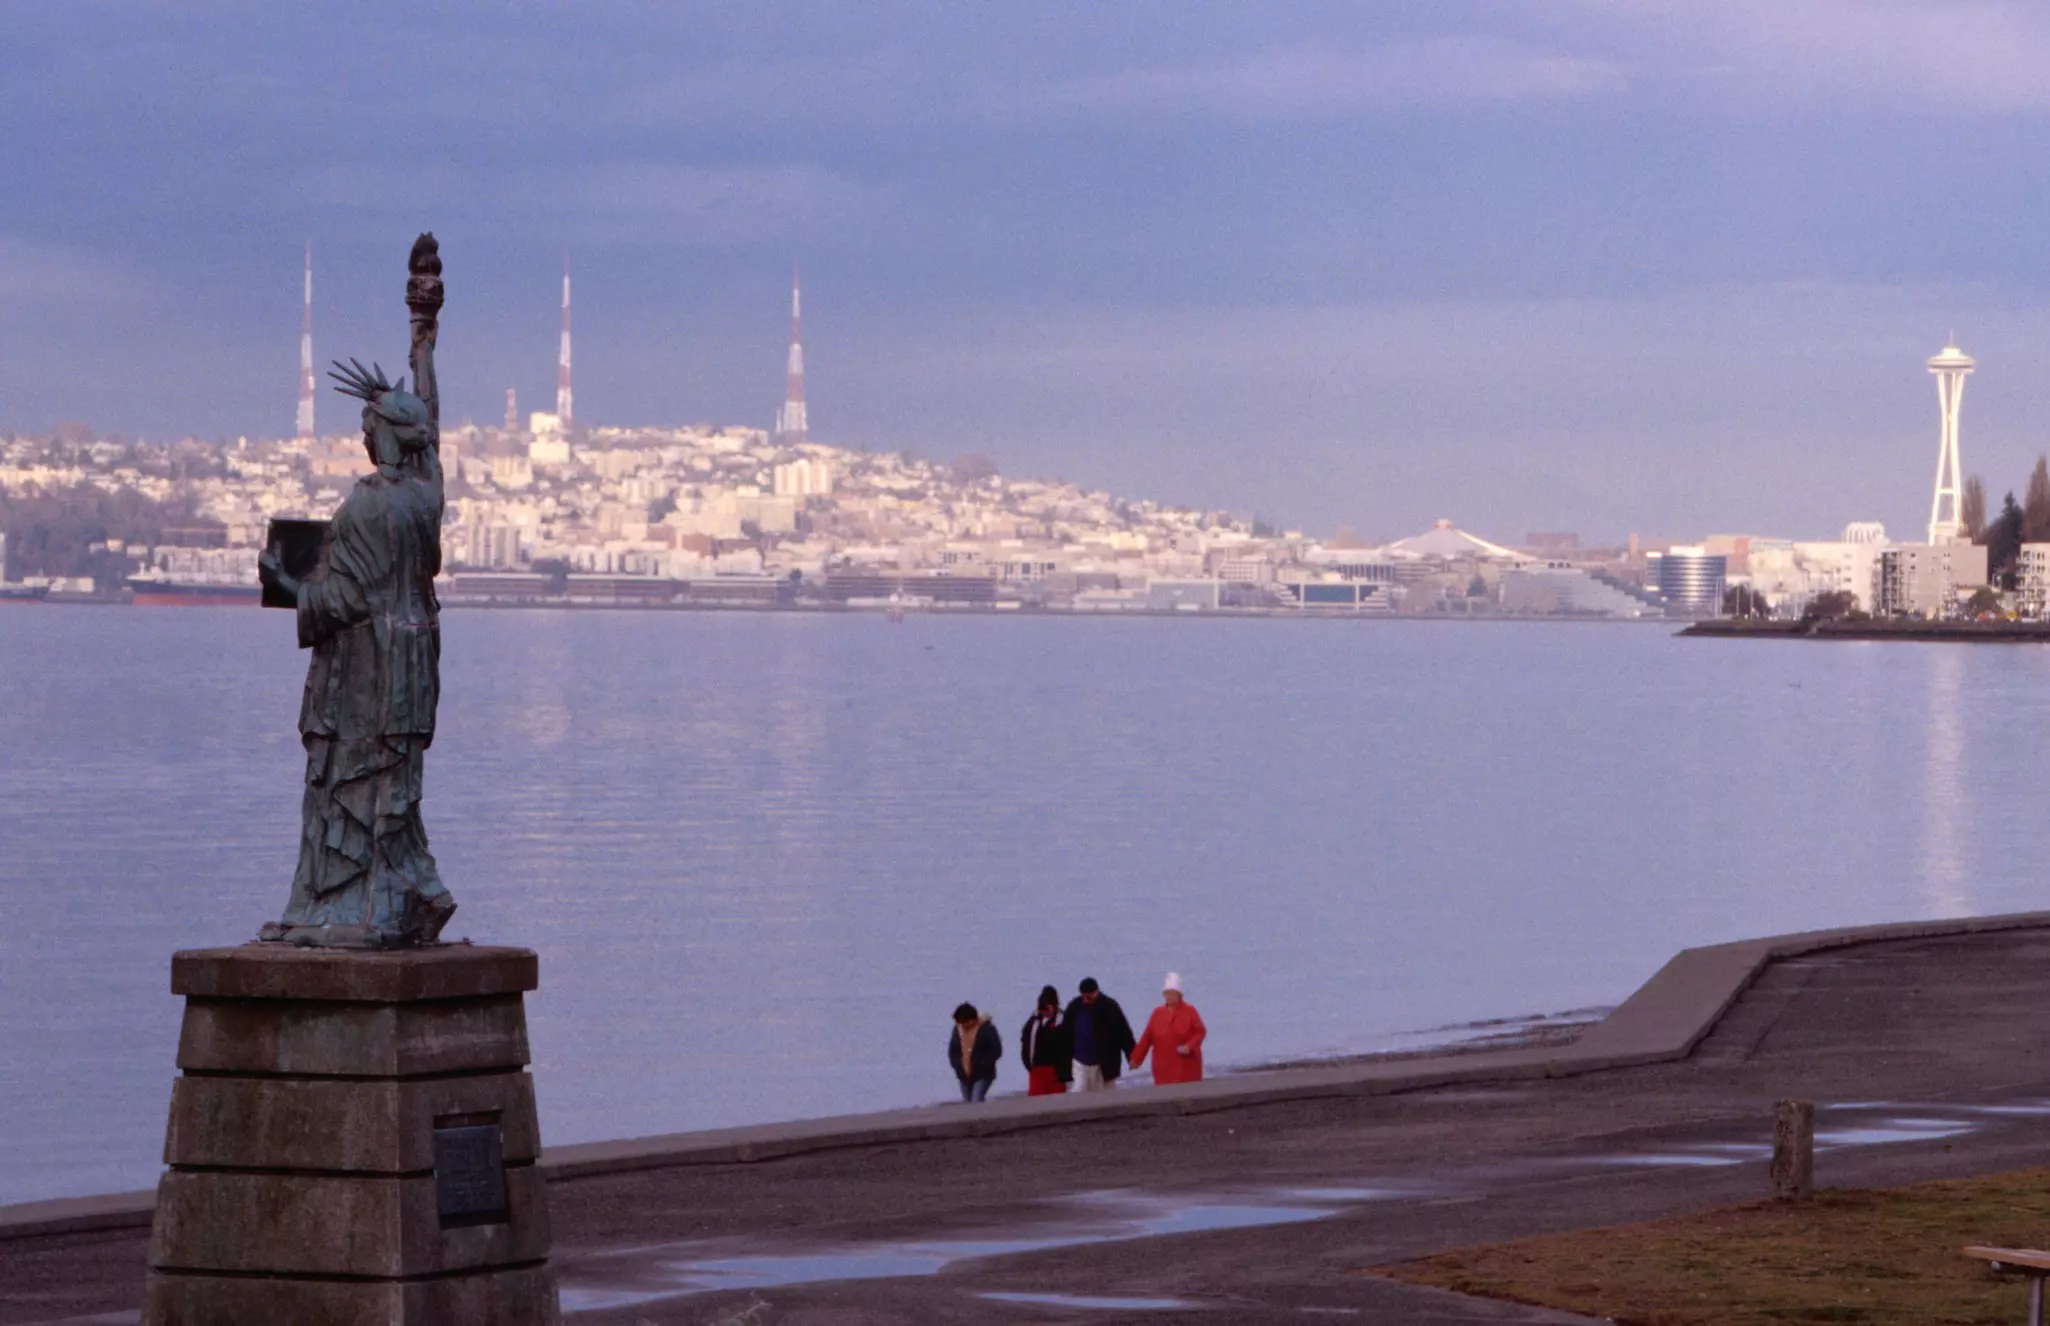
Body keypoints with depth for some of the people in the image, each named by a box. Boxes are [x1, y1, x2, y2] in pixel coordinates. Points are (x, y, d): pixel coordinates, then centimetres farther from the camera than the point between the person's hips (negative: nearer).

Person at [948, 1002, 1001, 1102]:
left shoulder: (986, 1029, -11)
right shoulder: (958, 1029, 5)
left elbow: (996, 1051, -11)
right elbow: (952, 1051, 14)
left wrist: (980, 1064, -19)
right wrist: (958, 1066, -2)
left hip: (982, 1075, -6)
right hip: (964, 1075, 6)